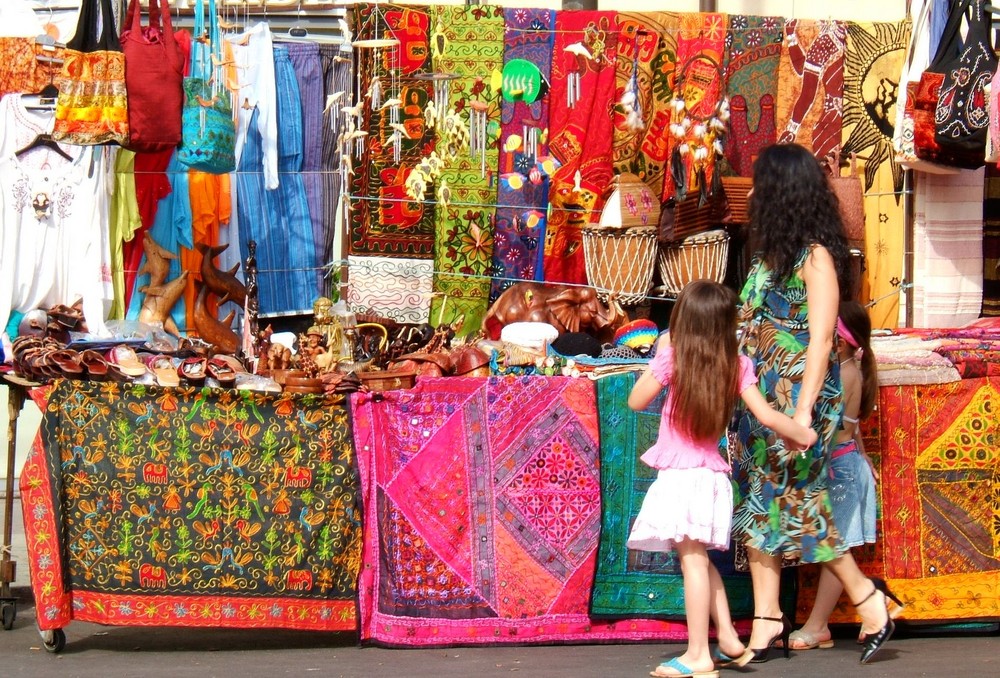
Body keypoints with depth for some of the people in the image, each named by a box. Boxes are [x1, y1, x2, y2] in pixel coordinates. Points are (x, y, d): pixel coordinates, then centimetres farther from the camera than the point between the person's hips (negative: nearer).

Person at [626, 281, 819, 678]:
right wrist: (803, 434, 17)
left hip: (680, 476, -5)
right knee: (700, 559, 20)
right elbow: (767, 416, 0)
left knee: (692, 559, -4)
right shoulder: (737, 366, 1)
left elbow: (636, 401, 2)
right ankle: (728, 640, 24)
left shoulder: (672, 358, -9)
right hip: (713, 474, 5)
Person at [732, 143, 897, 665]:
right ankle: (767, 622, 10)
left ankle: (870, 602, 12)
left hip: (798, 395, -8)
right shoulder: (770, 254, 12)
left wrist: (803, 412, -20)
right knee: (758, 503, 6)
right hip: (761, 397, 8)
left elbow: (820, 339, -16)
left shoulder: (816, 257, -11)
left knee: (796, 503, -3)